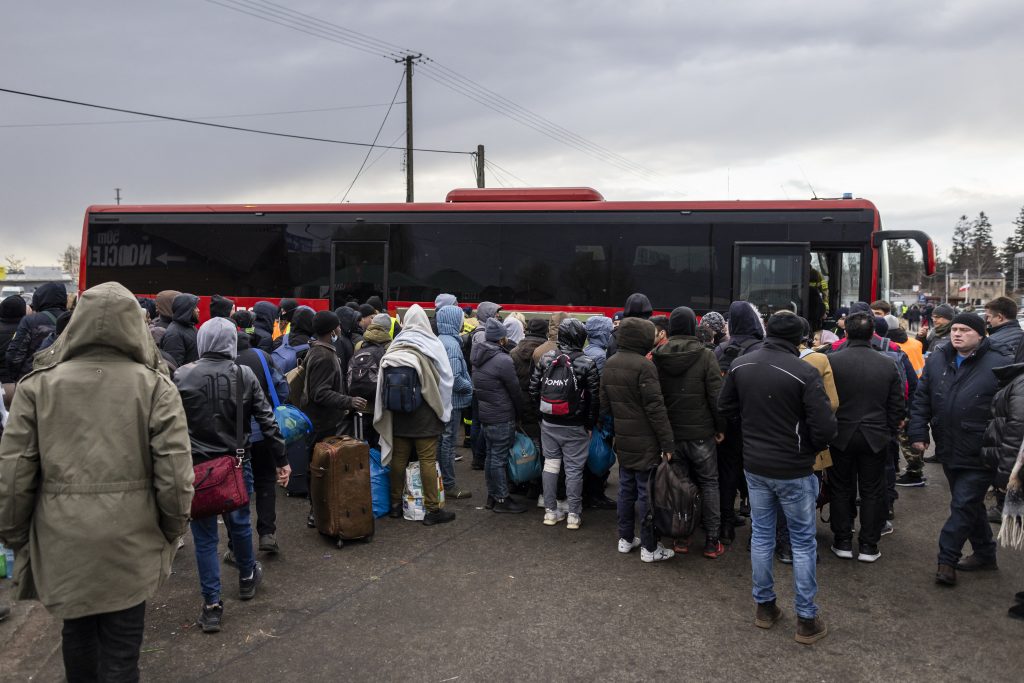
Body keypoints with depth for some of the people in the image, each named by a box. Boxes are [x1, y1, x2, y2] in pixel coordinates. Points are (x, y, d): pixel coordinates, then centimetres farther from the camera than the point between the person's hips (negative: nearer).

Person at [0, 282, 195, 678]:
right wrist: (173, 530, 7)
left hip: (62, 540, 3)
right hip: (129, 541, -2)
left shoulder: (38, 385, -3)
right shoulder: (155, 386, -8)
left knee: (77, 633, 25)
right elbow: (174, 474, -10)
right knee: (121, 648, 11)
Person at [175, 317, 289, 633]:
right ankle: (247, 577, 43)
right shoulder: (245, 375, -6)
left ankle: (211, 605, 9)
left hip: (197, 465, -1)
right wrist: (282, 459, 4)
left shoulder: (182, 376, -9)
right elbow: (266, 420, -4)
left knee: (205, 536, 7)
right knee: (239, 524, 22)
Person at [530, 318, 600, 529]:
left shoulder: (546, 359, -1)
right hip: (575, 426, -3)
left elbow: (533, 389, 2)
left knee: (550, 464, 13)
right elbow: (594, 398, -10)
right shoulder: (587, 363, -12)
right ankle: (574, 515, 11)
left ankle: (550, 511, 19)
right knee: (574, 469, 5)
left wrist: (542, 415, 13)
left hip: (549, 423, 4)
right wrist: (590, 425, 0)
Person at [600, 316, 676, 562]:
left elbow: (605, 403, 15)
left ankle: (625, 538, 27)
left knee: (626, 488, 17)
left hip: (622, 440, 8)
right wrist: (667, 442, -16)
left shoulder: (610, 364, 7)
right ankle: (649, 547, 8)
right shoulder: (643, 365, -19)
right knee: (647, 492, 0)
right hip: (645, 441, -8)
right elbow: (655, 407, -20)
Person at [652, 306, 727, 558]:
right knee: (709, 483, 8)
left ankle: (680, 536, 18)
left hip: (670, 432, 3)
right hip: (701, 433, -3)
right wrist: (720, 427, 0)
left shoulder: (657, 357, -2)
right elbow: (716, 396, -12)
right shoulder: (705, 355, -11)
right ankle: (711, 541, 10)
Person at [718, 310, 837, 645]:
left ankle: (764, 606, 28)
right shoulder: (804, 373, -21)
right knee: (803, 542, 9)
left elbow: (725, 407, 8)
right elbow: (825, 427, -20)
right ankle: (806, 620, 17)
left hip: (754, 467, 5)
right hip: (794, 470, -4)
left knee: (761, 535, 17)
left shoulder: (740, 366, -4)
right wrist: (812, 447, 1)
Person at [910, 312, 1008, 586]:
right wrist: (918, 433, 2)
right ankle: (985, 553, 34)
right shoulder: (937, 360, 5)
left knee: (963, 506, -2)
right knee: (969, 504, 18)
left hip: (979, 456, -6)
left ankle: (947, 559, 8)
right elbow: (921, 400, 8)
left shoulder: (998, 365, -10)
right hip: (949, 451, 6)